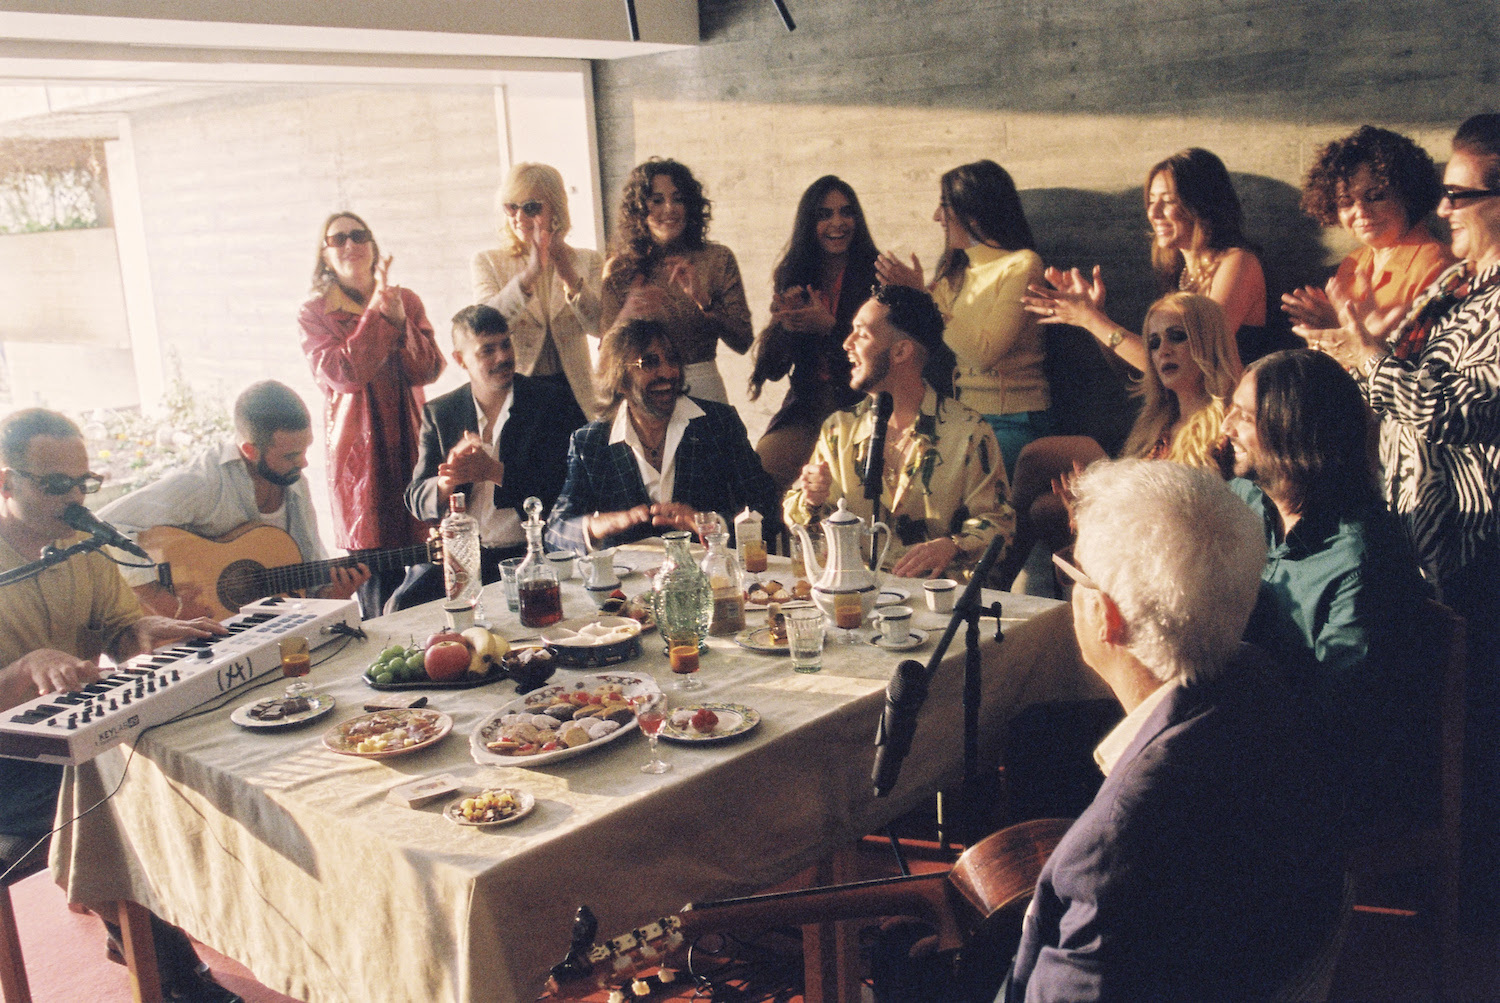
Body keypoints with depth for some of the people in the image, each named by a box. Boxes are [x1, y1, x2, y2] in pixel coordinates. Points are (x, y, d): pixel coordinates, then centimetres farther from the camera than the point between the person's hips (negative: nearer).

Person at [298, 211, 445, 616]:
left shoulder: (406, 301, 12)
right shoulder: (315, 314, 4)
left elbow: (428, 370, -1)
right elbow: (343, 373, -14)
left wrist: (399, 320, -15)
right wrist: (377, 311, -15)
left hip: (411, 446, 3)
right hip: (359, 451, -3)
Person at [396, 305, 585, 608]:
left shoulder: (554, 401, 3)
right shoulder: (439, 413, 11)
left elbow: (567, 486, -6)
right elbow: (417, 501, 8)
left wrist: (496, 472, -18)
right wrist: (447, 479, -17)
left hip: (532, 552, -2)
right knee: (401, 607, -21)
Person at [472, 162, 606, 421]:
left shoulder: (587, 261, 11)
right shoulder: (488, 263, 9)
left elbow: (601, 327, -4)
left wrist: (569, 276, -20)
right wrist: (530, 273, -23)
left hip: (575, 393, 1)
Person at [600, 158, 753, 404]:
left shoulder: (718, 259, 1)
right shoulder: (619, 269, 2)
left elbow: (743, 343, -4)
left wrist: (703, 299, -17)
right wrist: (627, 314, -19)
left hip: (701, 387, 0)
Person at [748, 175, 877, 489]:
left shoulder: (876, 275, 0)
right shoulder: (792, 277, 11)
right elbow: (773, 369, 8)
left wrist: (830, 327, -15)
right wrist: (787, 322, -10)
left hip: (857, 405, -3)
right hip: (804, 406, 4)